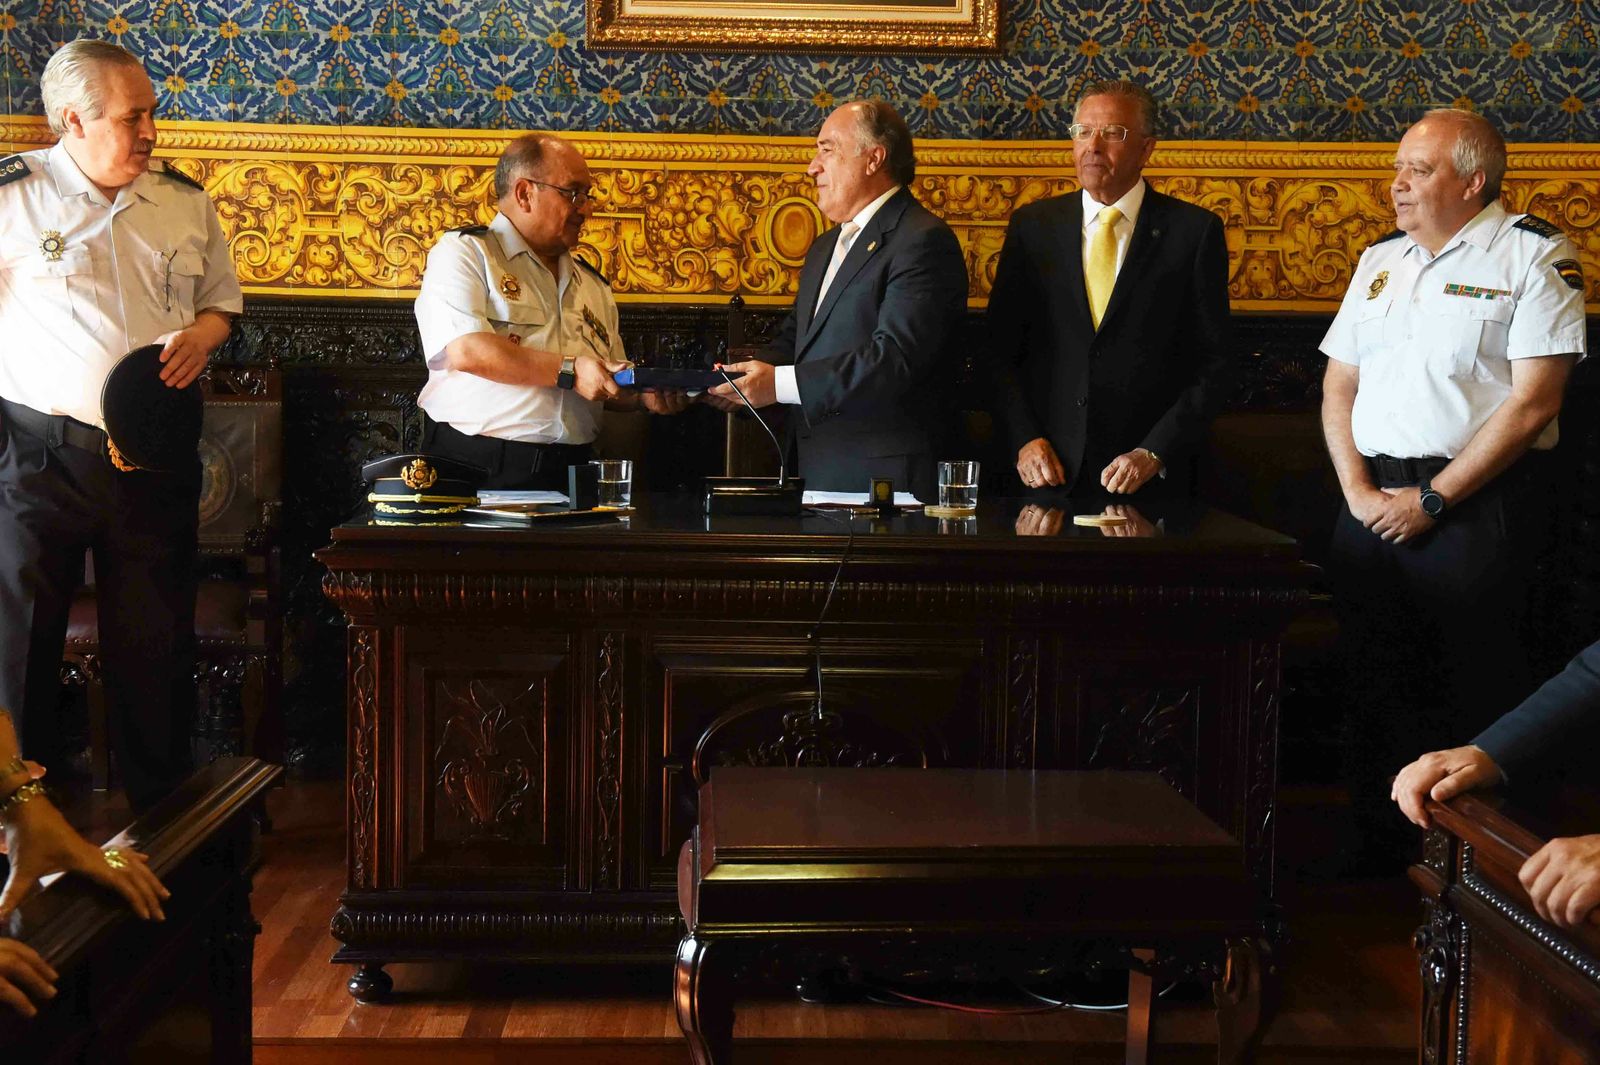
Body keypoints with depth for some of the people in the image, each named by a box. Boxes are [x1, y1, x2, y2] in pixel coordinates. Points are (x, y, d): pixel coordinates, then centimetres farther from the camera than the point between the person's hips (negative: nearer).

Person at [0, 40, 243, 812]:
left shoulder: (185, 202, 7)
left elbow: (223, 298, 17)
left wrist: (204, 333, -4)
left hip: (157, 458, 3)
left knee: (155, 642, 11)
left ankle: (161, 803, 25)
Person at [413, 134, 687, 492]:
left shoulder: (593, 284, 23)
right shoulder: (463, 253, 4)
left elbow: (608, 389, 29)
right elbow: (465, 351, -12)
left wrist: (644, 395, 6)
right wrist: (569, 371, -13)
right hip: (477, 465, -5)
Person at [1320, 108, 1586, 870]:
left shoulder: (1534, 255, -4)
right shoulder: (1380, 259, 15)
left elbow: (1532, 404, -11)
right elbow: (1339, 386, 15)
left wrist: (1429, 499, -12)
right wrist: (1359, 492, 0)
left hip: (1475, 505, -6)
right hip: (1371, 508, 6)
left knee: (1477, 693, -3)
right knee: (1376, 685, 10)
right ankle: (1380, 855, 23)